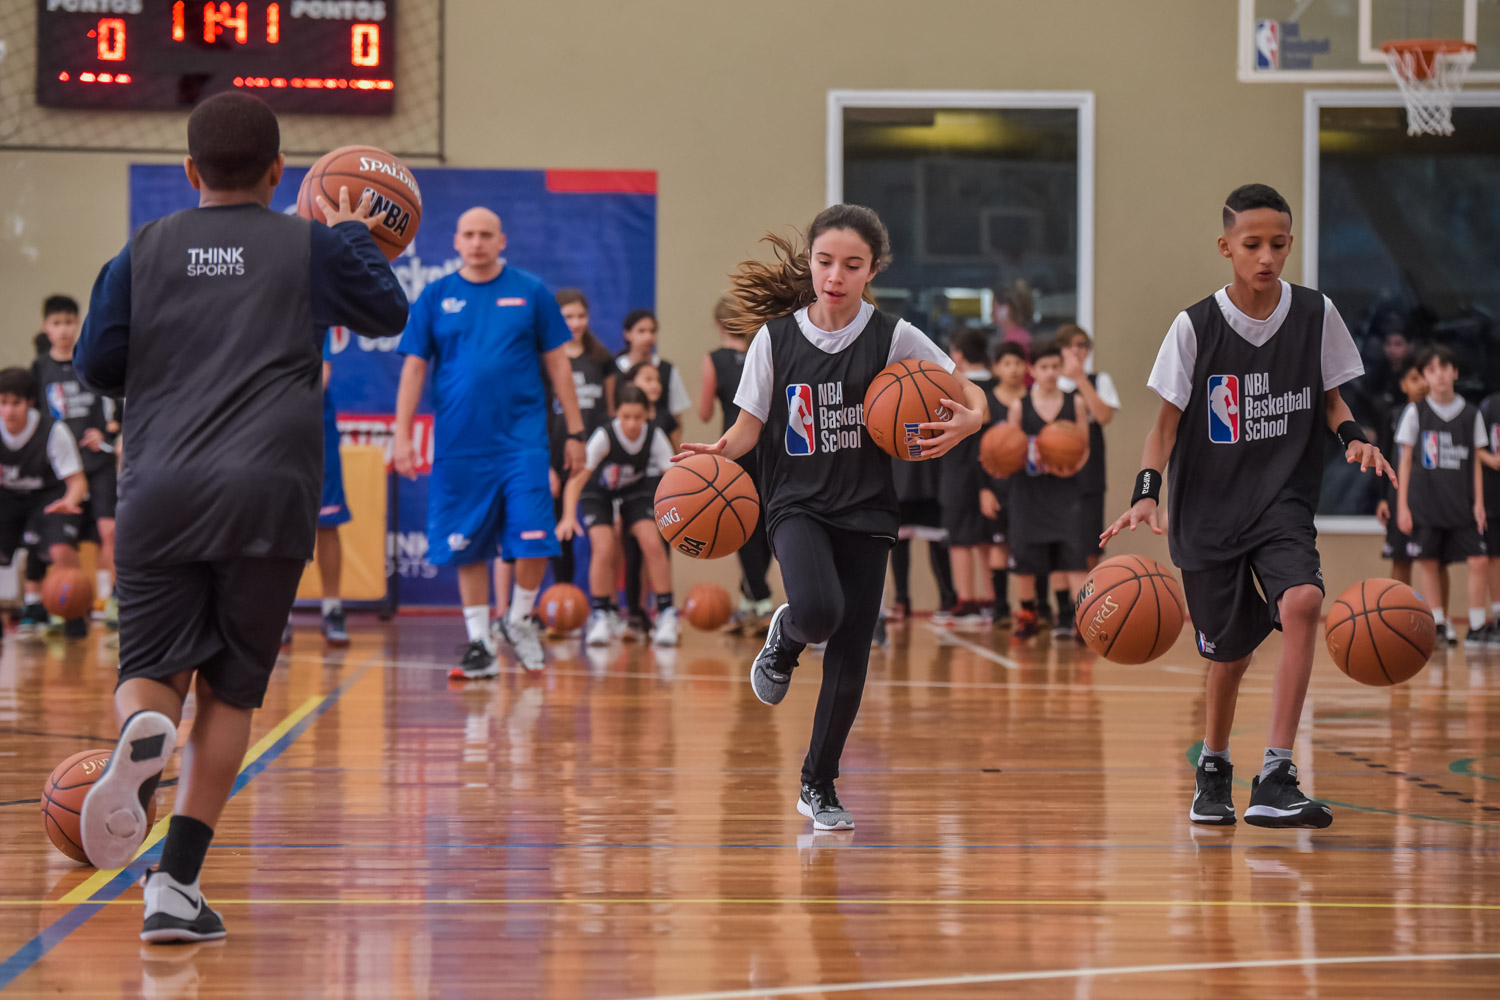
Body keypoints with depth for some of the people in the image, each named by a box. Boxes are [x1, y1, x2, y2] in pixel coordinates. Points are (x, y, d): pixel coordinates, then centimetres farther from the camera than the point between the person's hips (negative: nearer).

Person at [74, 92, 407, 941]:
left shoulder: (146, 251, 10)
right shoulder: (310, 247, 8)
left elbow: (97, 367, 13)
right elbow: (389, 313, 24)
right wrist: (357, 236, 39)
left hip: (162, 492, 1)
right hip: (268, 494, -1)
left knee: (152, 670, 6)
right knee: (231, 690, 8)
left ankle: (142, 733, -32)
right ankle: (178, 884, 1)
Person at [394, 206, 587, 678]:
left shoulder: (531, 292, 4)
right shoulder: (435, 297, 6)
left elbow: (557, 362, 7)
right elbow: (414, 368, 6)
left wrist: (575, 431, 5)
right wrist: (402, 436, -1)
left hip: (522, 439, -1)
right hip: (459, 445, 1)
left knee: (534, 543, -8)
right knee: (468, 548, 5)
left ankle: (519, 621, 16)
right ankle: (478, 644, 14)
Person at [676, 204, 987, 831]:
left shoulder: (893, 338, -4)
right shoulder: (776, 338, -2)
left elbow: (971, 396, 0)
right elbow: (750, 427, 3)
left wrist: (967, 421, -23)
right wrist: (721, 451, -19)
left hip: (865, 510, 1)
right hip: (797, 503, -1)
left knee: (850, 657, 1)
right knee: (819, 610, -30)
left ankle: (819, 788, 20)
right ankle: (785, 639, 9)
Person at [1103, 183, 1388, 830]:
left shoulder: (1315, 315, -3)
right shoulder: (1195, 327, -8)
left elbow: (1330, 398, 11)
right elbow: (1168, 420, -4)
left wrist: (1353, 436, -10)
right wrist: (1147, 492, -18)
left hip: (1284, 500, 0)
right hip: (1208, 510, 0)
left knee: (1302, 602, -27)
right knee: (1230, 653, 10)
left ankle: (1275, 779, -26)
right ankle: (1213, 771, 40)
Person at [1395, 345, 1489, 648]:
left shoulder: (1471, 413, 5)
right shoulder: (1416, 412, 2)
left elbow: (1476, 461, 10)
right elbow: (1406, 460, 4)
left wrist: (1478, 502, 3)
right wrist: (1402, 506, -1)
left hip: (1462, 505, 1)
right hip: (1424, 503, -1)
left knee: (1478, 561, -8)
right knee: (1428, 562, 1)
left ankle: (1477, 625, 0)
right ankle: (1438, 624, 11)